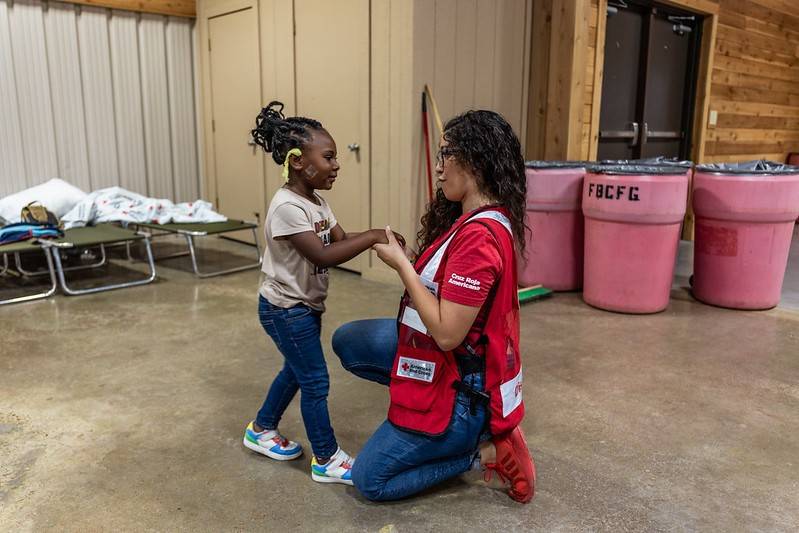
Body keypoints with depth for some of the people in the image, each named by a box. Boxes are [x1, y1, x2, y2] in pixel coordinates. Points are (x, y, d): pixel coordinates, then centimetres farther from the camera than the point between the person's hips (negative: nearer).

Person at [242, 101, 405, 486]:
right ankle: (326, 460, 14)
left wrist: (375, 239, -16)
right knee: (316, 382, -1)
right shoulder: (287, 206, -26)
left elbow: (341, 239, 1)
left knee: (296, 370, 22)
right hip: (285, 309, -10)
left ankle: (261, 430, 42)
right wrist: (372, 237, -31)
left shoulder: (315, 201, 4)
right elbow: (323, 255, -33)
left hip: (306, 305, 10)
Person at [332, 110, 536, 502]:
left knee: (370, 480, 6)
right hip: (448, 355, 9)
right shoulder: (479, 220, 2)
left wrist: (401, 264, -23)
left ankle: (483, 450, 7)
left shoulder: (478, 236, -30)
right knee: (347, 341, 16)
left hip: (459, 386, -9)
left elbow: (447, 333, -29)